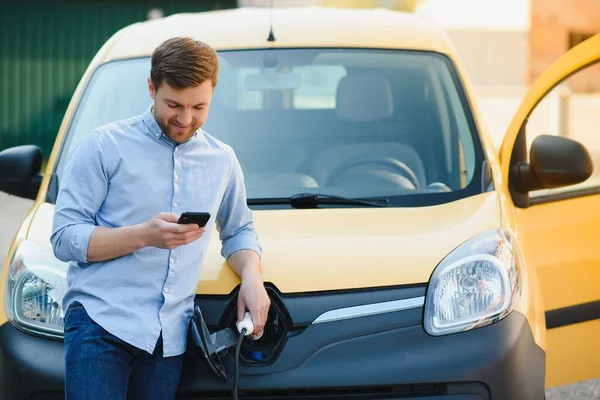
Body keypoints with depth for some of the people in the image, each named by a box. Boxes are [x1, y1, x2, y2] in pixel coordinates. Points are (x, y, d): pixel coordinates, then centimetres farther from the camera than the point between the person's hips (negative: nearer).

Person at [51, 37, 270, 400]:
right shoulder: (105, 146, 0)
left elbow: (239, 231, 28)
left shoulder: (222, 160, 15)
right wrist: (144, 235, -17)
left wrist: (252, 276, 5)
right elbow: (64, 239, -4)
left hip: (169, 337, 4)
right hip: (101, 319, -4)